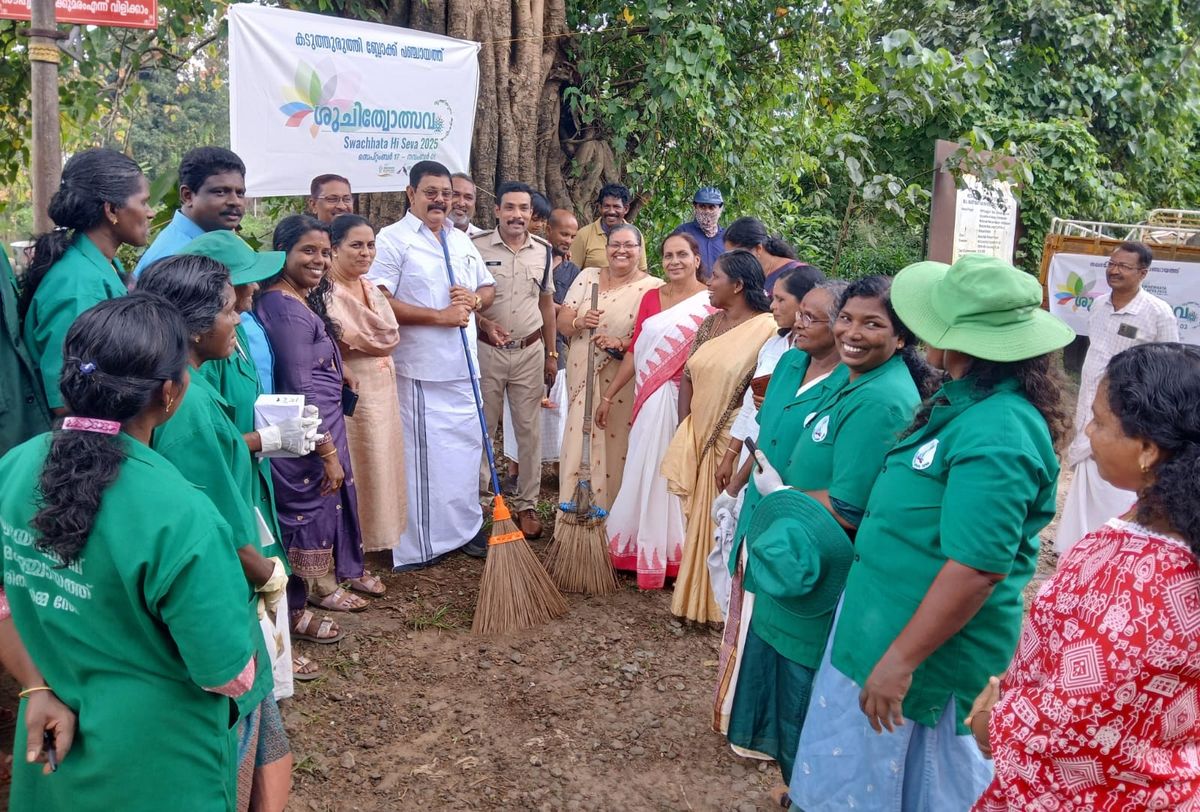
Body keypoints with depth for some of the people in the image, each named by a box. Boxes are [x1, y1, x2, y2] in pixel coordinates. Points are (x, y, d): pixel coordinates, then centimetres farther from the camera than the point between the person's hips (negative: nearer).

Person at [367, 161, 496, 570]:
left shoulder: (462, 241, 16)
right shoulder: (392, 239, -6)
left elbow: (488, 287, 22)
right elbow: (379, 303, -16)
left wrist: (475, 299, -2)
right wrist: (439, 316, -17)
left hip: (463, 366, 7)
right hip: (420, 368, -7)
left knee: (467, 445, 13)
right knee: (422, 452, -1)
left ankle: (466, 528, 27)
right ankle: (420, 543, 10)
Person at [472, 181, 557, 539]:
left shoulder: (543, 250, 5)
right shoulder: (477, 246, -7)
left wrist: (551, 353, 13)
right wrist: (484, 323, -19)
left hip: (530, 351, 3)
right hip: (487, 350, -3)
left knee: (529, 430, 7)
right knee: (481, 428, 6)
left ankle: (527, 505, 17)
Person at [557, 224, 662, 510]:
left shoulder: (653, 288, -5)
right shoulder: (587, 277, 9)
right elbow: (562, 321, 7)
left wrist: (622, 344, -26)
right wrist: (579, 322, -14)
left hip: (622, 386, -3)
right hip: (582, 378, 4)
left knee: (616, 448, 2)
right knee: (579, 445, 5)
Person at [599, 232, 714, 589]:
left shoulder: (711, 302, -5)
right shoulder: (651, 298, 10)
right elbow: (634, 351, 12)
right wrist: (608, 396, 10)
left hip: (686, 401, -4)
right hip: (649, 401, 4)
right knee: (644, 475, 10)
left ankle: (676, 554, 18)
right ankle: (643, 551, 25)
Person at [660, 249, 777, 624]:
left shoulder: (767, 330, -13)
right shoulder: (711, 324, 9)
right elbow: (688, 378, 10)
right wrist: (683, 437, 3)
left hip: (735, 444, -6)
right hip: (699, 439, 7)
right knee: (699, 519, 14)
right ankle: (696, 597, 28)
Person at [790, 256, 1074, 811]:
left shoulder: (995, 435, -28)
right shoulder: (967, 400, 4)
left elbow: (975, 570, -30)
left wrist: (900, 661, -25)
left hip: (929, 647, -9)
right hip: (883, 620, 9)